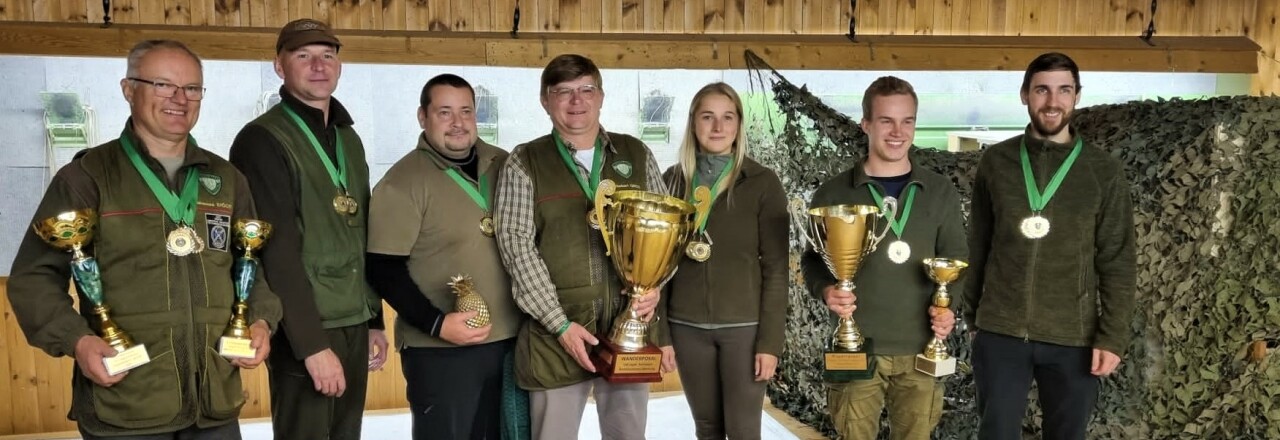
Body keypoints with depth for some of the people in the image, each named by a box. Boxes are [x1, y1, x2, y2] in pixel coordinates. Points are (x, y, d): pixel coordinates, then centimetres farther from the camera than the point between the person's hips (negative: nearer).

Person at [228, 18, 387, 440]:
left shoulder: (349, 139, 13)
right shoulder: (262, 141, -10)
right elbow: (277, 252, -17)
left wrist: (374, 320, 14)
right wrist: (312, 343, -19)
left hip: (354, 326, 7)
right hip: (305, 331, -7)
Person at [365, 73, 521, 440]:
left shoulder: (505, 166, 6)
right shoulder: (403, 182, -10)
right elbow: (383, 269, -13)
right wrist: (437, 323, -19)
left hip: (512, 340, 6)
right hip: (441, 350, -5)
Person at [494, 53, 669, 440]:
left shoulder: (636, 154, 9)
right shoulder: (524, 163, 0)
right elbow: (516, 246, -6)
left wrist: (655, 284, -6)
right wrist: (561, 324, -13)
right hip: (556, 331, -2)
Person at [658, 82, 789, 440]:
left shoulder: (762, 182, -5)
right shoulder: (673, 180, 4)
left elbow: (776, 268, -5)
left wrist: (770, 340, -9)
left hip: (744, 325, -2)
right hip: (687, 326, 3)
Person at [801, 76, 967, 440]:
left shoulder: (940, 192, 7)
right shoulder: (833, 193, 1)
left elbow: (955, 257, 10)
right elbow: (813, 259, 6)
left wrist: (947, 304, -8)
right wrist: (826, 290, -15)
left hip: (921, 350, 2)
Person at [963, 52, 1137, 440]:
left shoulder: (1105, 172, -1)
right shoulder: (995, 161, 2)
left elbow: (1118, 262, -2)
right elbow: (977, 245, 7)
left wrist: (1113, 336, -8)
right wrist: (971, 311, 8)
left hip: (1073, 338, 0)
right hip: (999, 332, 1)